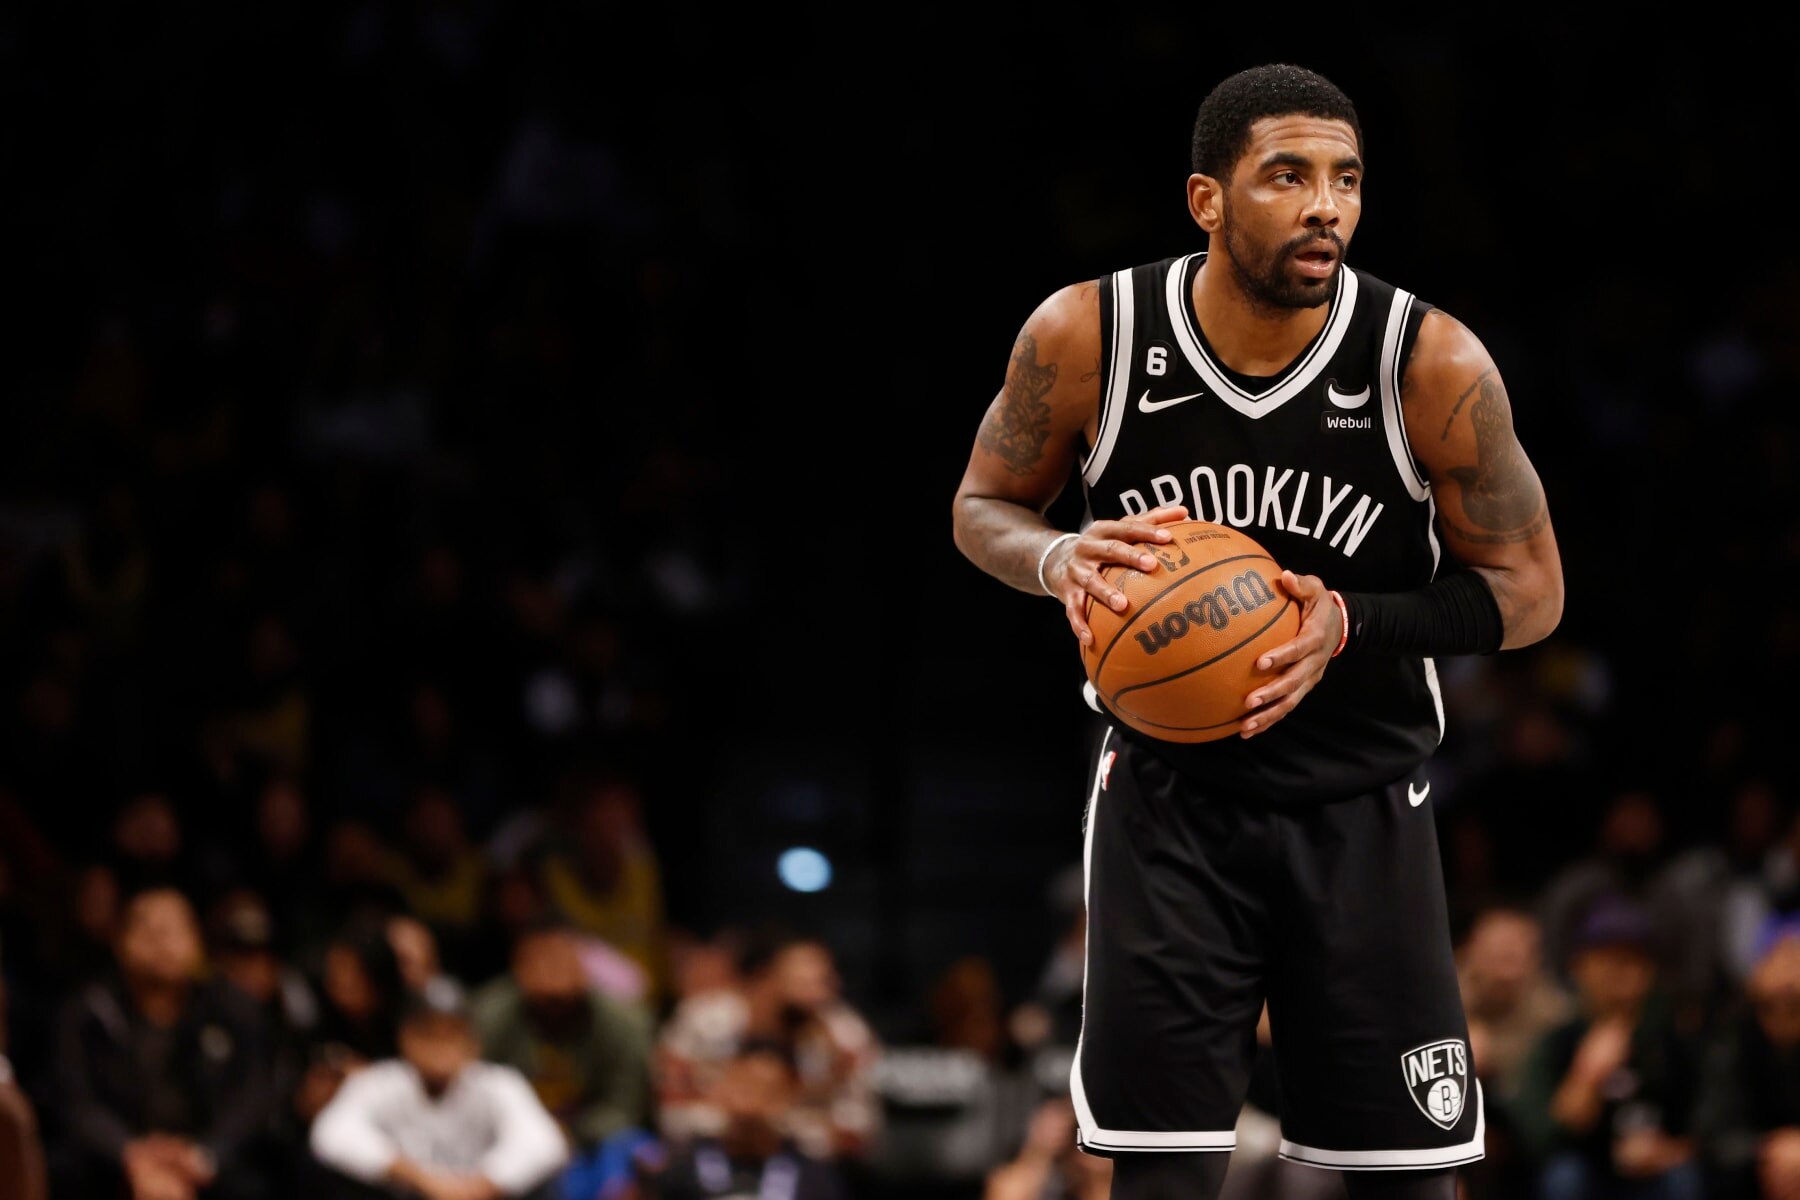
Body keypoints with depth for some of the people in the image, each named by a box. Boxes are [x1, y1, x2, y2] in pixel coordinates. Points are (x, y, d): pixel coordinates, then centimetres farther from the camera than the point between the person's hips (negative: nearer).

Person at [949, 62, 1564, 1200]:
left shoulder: (1430, 361, -16)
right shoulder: (1087, 335, -13)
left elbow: (1529, 592, -6)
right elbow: (984, 507, 4)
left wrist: (1348, 623, -23)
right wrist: (1060, 559, -20)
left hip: (1360, 806, 0)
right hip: (1167, 794, 0)